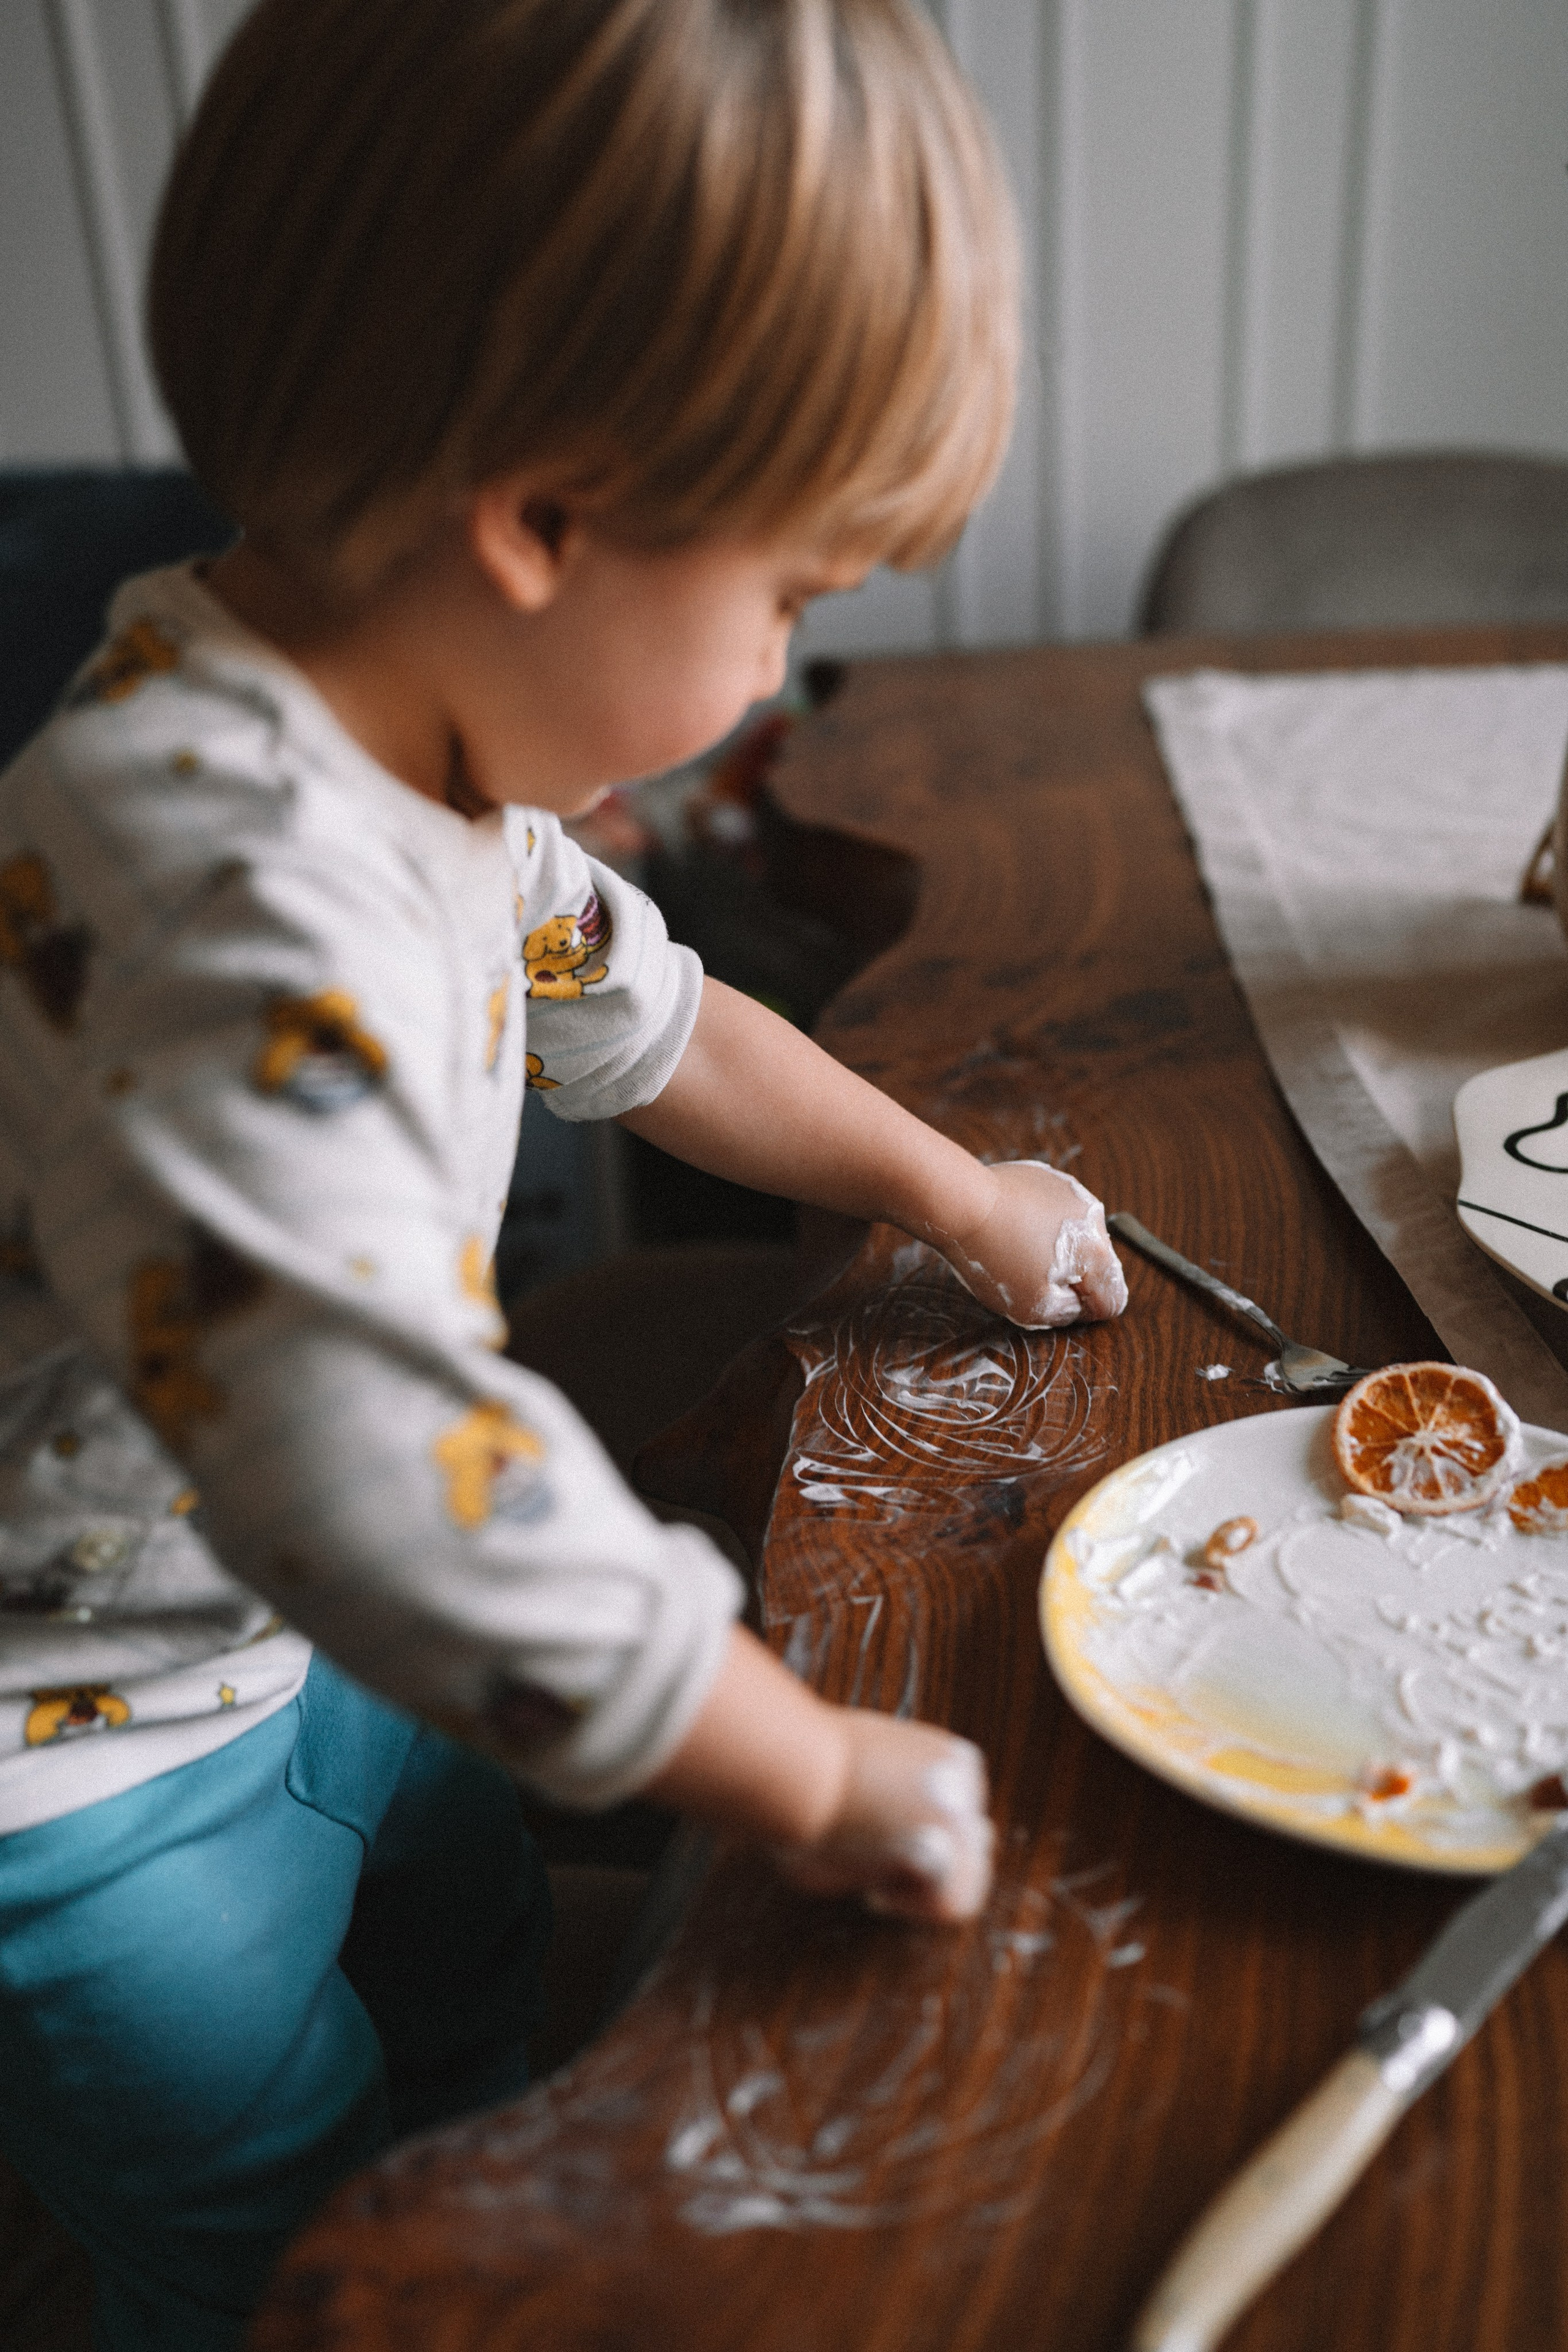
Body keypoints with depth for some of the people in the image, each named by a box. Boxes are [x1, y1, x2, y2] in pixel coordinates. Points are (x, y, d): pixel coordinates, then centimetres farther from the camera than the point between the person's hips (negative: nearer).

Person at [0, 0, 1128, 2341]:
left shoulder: (413, 753, -7)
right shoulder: (241, 929, -40)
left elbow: (634, 1009, 9)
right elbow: (417, 1507, -41)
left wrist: (957, 1195, 16)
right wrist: (813, 1773, -25)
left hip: (265, 1641, 9)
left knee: (474, 1962, 29)